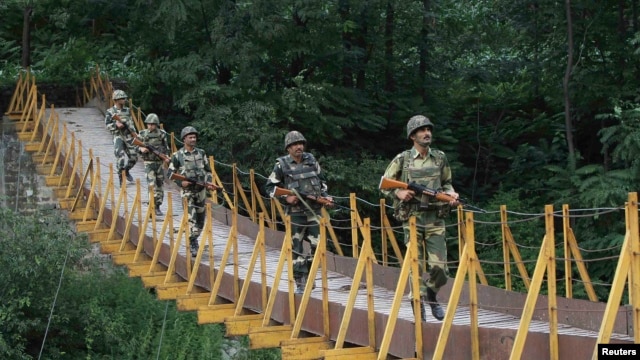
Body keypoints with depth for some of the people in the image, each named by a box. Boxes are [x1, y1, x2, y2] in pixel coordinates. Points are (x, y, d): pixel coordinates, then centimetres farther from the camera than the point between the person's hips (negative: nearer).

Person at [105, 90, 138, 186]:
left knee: (133, 157, 4)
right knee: (120, 156, -16)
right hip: (118, 136, -5)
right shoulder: (110, 112, -1)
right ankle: (121, 177, -9)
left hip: (128, 136, 5)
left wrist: (134, 132, 9)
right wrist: (116, 125, -21)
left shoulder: (127, 110, 12)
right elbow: (107, 125, -4)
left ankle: (126, 171, 30)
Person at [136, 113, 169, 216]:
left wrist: (166, 156, -8)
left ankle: (158, 206, 20)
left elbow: (166, 148, 9)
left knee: (160, 185, 9)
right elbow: (135, 146, 7)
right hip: (149, 162, -2)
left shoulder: (162, 134, 2)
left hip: (159, 162, 2)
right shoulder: (142, 134, 0)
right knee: (152, 184, -14)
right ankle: (153, 206, -16)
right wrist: (141, 149, -14)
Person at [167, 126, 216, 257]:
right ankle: (193, 246, -14)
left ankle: (193, 239, 32)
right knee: (191, 218, -14)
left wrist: (209, 182, -2)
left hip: (201, 190, 5)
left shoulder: (201, 153, 7)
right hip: (187, 191, -4)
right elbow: (170, 173, -1)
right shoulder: (177, 155, -5)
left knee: (200, 218, 12)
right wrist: (181, 182, -15)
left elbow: (208, 170, 15)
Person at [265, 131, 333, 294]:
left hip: (314, 210, 3)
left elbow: (321, 180, 21)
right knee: (296, 249, -1)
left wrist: (325, 195, 7)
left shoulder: (311, 160, 7)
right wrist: (285, 198, -11)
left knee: (318, 246, 2)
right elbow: (270, 187, 1)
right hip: (295, 212, -3)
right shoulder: (282, 165, -4)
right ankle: (300, 283, 6)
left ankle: (309, 276, 21)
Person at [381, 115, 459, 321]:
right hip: (413, 219, -2)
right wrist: (399, 193, -11)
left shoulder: (440, 158, 9)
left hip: (435, 219, 2)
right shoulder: (402, 160, 1)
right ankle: (419, 308, 8)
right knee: (416, 267, -2)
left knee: (439, 266, -4)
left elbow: (446, 182, 22)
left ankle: (432, 296, 25)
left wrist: (450, 193, 0)